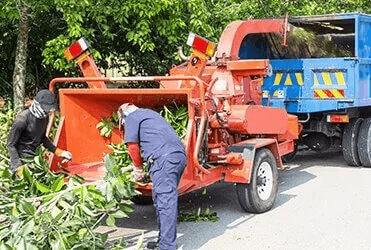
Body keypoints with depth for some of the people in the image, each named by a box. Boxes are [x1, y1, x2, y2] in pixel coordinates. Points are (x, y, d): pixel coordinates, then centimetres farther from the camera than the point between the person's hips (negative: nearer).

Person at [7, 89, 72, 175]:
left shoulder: (45, 117, 5)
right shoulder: (22, 119, -18)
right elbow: (11, 144, -13)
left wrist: (58, 152, 18)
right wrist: (18, 167, -21)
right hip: (22, 159, -7)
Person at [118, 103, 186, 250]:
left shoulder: (130, 117, 9)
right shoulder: (150, 113, 34)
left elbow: (133, 145, 2)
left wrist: (138, 169, 15)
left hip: (164, 158, -9)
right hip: (180, 156, 9)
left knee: (165, 202, -10)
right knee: (161, 199, 16)